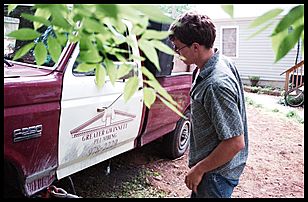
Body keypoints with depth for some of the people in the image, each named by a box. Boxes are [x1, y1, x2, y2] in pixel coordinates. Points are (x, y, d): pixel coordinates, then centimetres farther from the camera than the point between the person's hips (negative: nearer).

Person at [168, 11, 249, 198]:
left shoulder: (216, 85, -32)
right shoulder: (223, 61, -2)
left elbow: (235, 143, -30)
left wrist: (198, 170, -19)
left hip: (216, 173, -9)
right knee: (197, 195, 24)